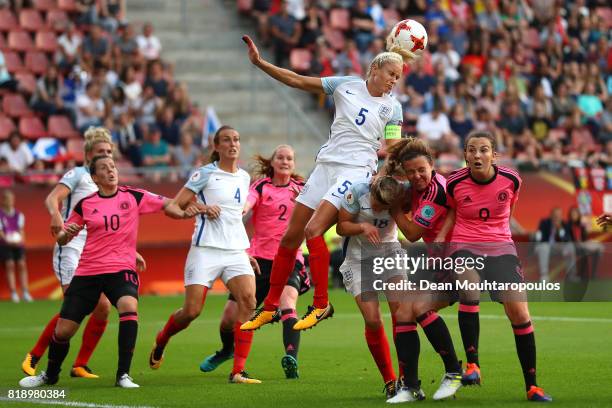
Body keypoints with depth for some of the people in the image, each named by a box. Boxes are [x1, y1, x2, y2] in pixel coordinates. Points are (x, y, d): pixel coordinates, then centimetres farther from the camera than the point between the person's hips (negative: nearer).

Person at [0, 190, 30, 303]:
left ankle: (25, 292, -3)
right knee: (10, 266, -9)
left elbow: (21, 229, -1)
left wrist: (21, 239, -21)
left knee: (22, 265, -4)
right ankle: (13, 293, -8)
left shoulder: (19, 214, 6)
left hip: (18, 244, 3)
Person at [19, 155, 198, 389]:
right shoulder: (85, 205, 4)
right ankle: (50, 375, 32)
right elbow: (62, 239, 11)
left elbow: (166, 205, 4)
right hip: (87, 272, 1)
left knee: (129, 307, -33)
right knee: (63, 330, 1)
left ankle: (123, 375, -25)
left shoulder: (133, 196, 2)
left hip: (121, 269, -1)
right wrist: (65, 234, -11)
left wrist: (184, 213, -16)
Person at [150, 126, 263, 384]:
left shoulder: (244, 177, 16)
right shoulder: (205, 174, -1)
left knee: (248, 301, -19)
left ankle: (238, 371, -19)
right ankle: (160, 342, 27)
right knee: (192, 311, -8)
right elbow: (175, 206, -1)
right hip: (206, 249, -4)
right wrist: (202, 208, -17)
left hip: (236, 251, 4)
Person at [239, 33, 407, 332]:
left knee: (313, 231, -23)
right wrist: (259, 63, 1)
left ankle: (321, 305, -10)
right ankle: (269, 308, 17)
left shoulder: (392, 108, 3)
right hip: (325, 165, 4)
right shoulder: (347, 85, 6)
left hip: (356, 170, -4)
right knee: (290, 238, 4)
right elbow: (298, 81, 7)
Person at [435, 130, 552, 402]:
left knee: (519, 312, -10)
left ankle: (532, 386, 1)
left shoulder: (511, 180, -6)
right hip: (464, 245, -1)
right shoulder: (455, 183, -7)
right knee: (469, 291, -33)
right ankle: (472, 364, -22)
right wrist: (438, 240, 0)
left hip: (500, 246, 1)